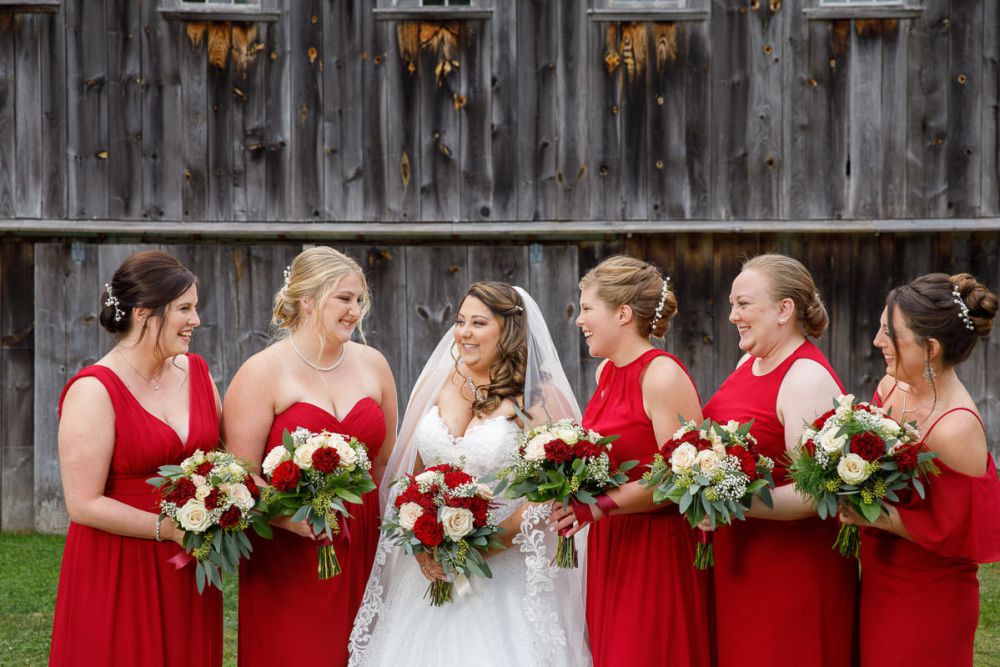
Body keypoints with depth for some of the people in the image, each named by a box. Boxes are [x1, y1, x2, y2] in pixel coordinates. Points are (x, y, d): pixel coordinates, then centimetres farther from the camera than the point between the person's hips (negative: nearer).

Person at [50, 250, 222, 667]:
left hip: (189, 571, 6)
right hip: (120, 573, -6)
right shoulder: (94, 392, -14)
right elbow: (84, 504, -16)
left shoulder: (196, 371, 6)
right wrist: (169, 529, -19)